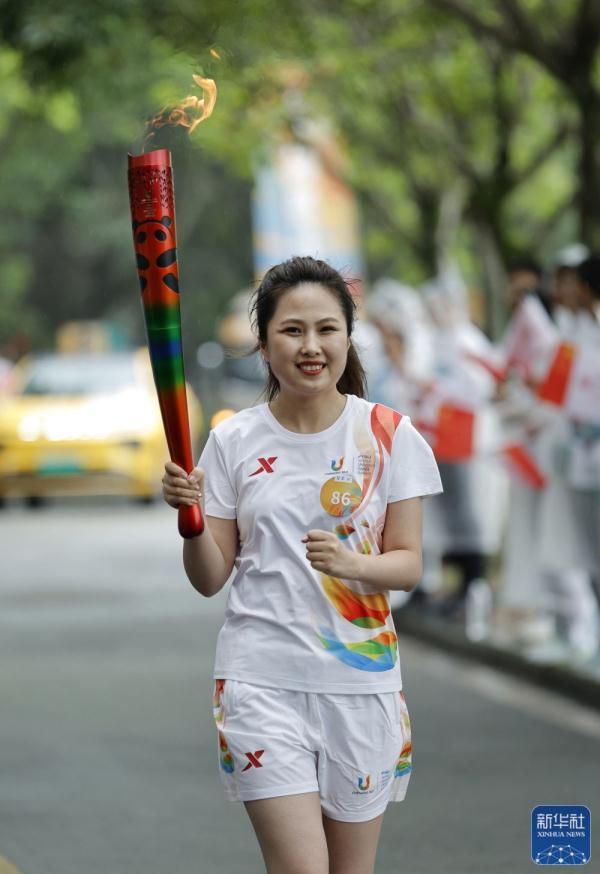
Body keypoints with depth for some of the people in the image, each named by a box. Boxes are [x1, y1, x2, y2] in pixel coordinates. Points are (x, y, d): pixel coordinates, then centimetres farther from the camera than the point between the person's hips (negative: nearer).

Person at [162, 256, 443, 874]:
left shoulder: (389, 435, 0)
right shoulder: (233, 442, 2)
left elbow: (408, 564, -1)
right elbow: (209, 579, 4)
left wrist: (349, 563, -21)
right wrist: (190, 516, -16)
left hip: (361, 679, 1)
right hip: (262, 679, -1)